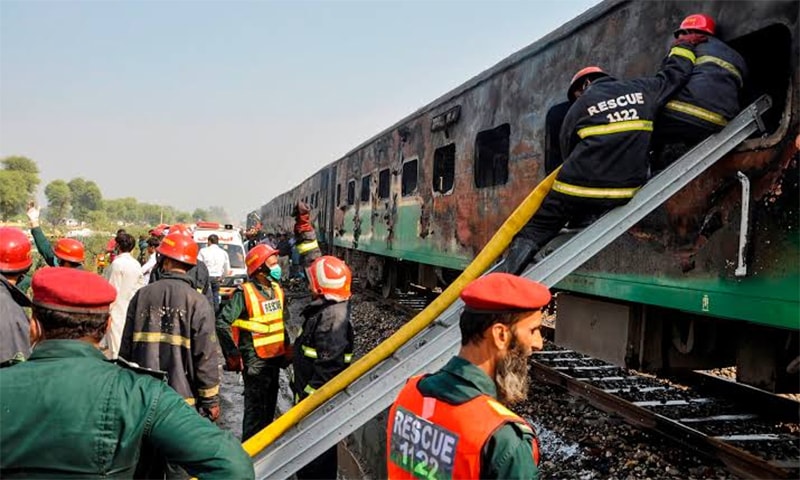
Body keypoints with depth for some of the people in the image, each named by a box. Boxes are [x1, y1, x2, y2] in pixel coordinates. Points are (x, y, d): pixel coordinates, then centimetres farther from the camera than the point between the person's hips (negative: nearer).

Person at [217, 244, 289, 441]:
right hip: (255, 360, -7)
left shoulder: (277, 290, 6)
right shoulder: (244, 293, -17)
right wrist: (233, 354, -15)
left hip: (276, 357, 7)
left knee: (270, 403, 19)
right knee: (255, 407, -1)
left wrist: (286, 347, 16)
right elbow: (222, 323, -17)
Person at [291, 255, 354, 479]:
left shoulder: (333, 316, -24)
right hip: (309, 391, 10)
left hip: (318, 397, -10)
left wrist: (309, 396, -22)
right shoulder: (323, 309, 8)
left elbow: (327, 367, -27)